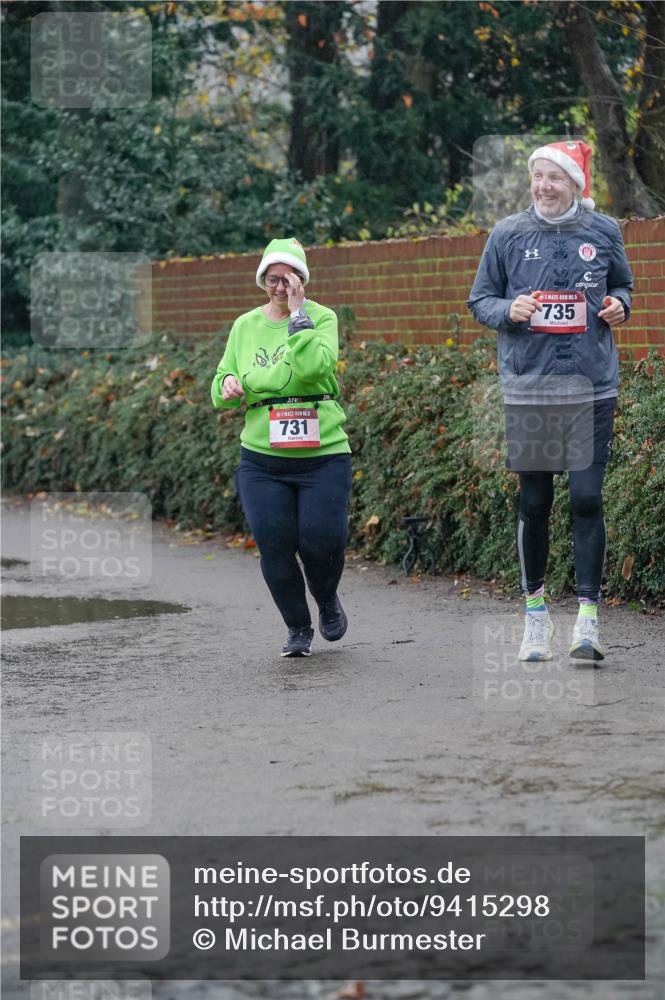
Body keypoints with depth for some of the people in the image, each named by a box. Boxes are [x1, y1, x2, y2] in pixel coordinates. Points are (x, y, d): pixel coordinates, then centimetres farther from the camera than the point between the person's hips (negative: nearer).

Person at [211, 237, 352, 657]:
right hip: (262, 460, 3)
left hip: (323, 455, -3)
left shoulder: (322, 318, -2)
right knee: (275, 546, -5)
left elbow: (314, 366, -22)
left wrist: (298, 313, -18)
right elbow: (221, 393, 11)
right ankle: (298, 629, 16)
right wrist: (228, 385, -12)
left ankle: (328, 600, 26)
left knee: (322, 541, -9)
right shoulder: (245, 326, 9)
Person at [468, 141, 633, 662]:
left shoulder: (603, 231, 3)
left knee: (587, 498, -7)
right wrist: (509, 311, -12)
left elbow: (622, 285, 19)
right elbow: (480, 299, 9)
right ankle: (536, 610, 21)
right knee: (534, 503, 5)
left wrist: (618, 304, -3)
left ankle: (588, 618, -2)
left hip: (591, 387, 0)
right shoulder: (509, 234, 1)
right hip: (529, 388, 0)